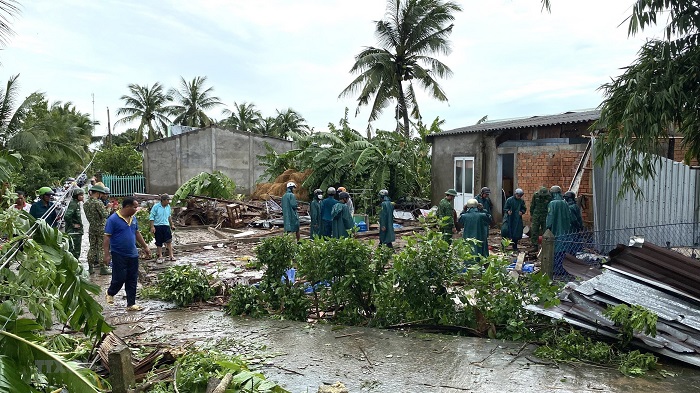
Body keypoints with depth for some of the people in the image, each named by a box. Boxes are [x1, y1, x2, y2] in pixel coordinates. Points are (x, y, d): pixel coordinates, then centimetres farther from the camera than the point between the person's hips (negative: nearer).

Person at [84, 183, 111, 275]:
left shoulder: (85, 204, 7)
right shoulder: (98, 202, -17)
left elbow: (89, 216, 12)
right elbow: (105, 215, -21)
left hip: (91, 228, 7)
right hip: (101, 228, -7)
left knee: (92, 247, 14)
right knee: (102, 248, -1)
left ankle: (90, 267, 18)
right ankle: (103, 268, 2)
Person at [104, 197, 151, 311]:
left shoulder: (133, 219, 8)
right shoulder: (113, 219, -13)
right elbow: (107, 237, -13)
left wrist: (145, 247, 20)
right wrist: (107, 254, -16)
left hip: (133, 255, 6)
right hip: (119, 255, -6)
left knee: (132, 280, 7)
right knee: (119, 278, 1)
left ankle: (131, 304, 15)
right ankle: (110, 293, 32)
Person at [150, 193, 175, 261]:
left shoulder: (168, 207, 5)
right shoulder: (156, 207, -8)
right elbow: (151, 217, -7)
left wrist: (171, 225, 23)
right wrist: (152, 227, -13)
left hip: (166, 226, 3)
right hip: (157, 226, -3)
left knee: (169, 241, -6)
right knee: (159, 242, 6)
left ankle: (171, 256, -3)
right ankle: (160, 256, 17)